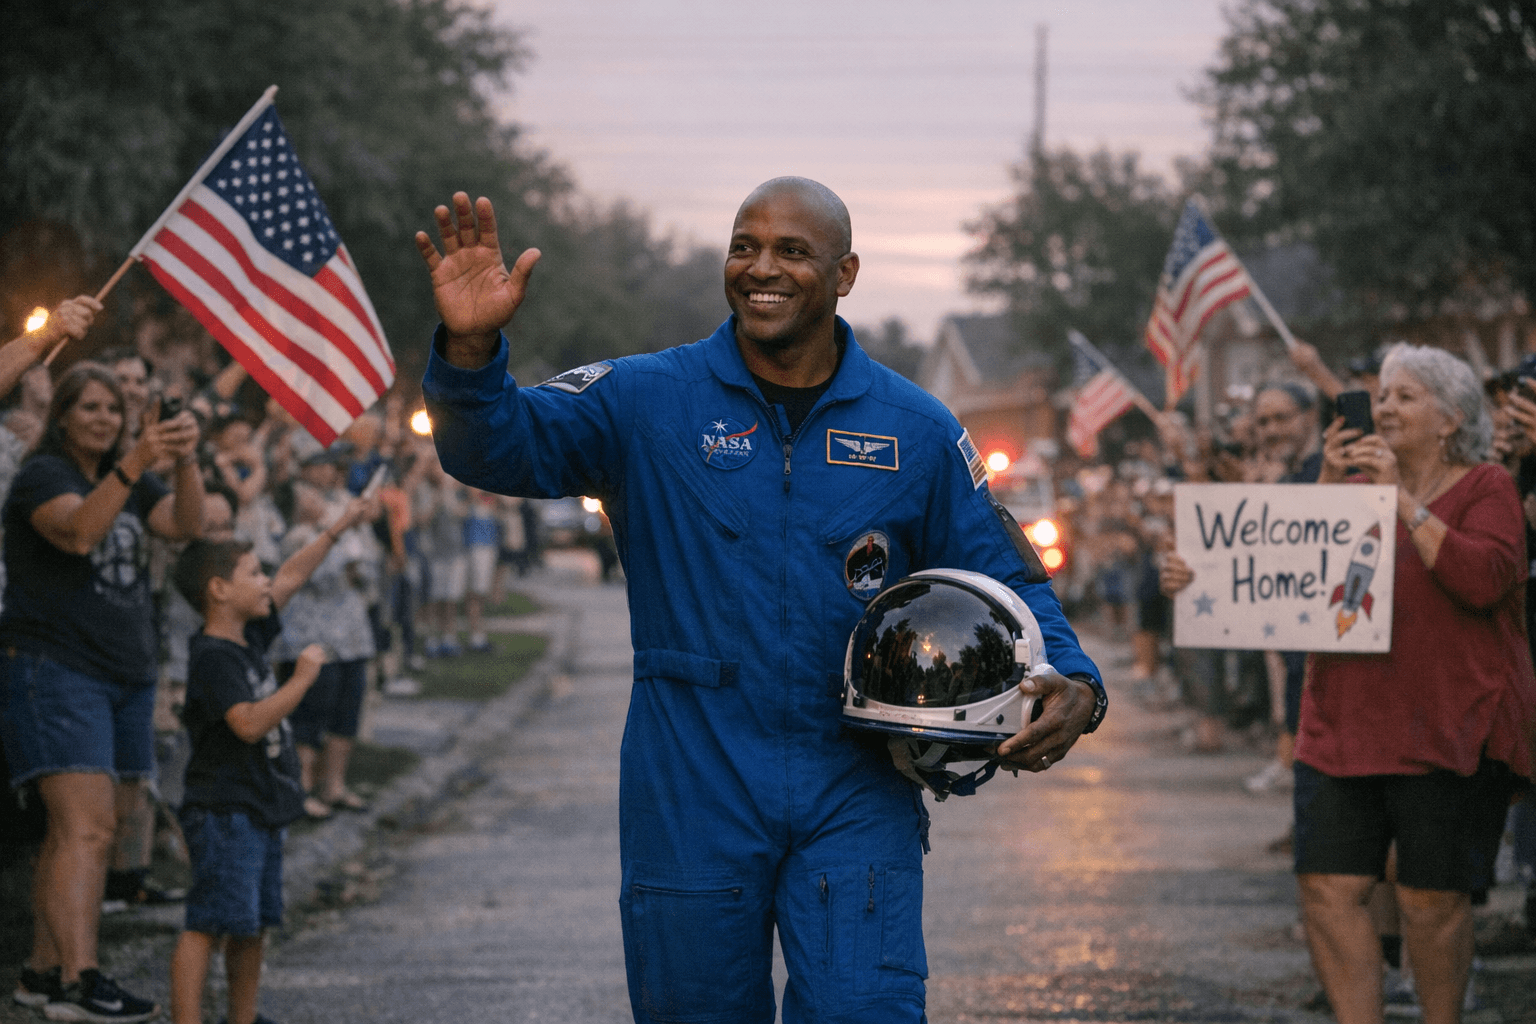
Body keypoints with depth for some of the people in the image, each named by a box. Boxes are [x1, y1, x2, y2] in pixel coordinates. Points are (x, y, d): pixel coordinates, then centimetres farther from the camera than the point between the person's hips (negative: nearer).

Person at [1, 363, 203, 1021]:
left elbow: (184, 524, 1)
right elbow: (79, 530, -25)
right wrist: (136, 462, -35)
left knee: (82, 832, 8)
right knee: (86, 829, -18)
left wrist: (185, 460, -17)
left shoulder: (128, 479, 18)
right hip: (55, 666, -8)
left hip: (125, 675, 8)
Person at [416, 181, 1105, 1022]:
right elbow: (498, 444, -10)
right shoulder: (646, 401, 1)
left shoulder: (916, 432, 6)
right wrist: (472, 348, -31)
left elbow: (1004, 584, 11)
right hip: (692, 792, 0)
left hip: (853, 795, 0)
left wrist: (1072, 683, -8)